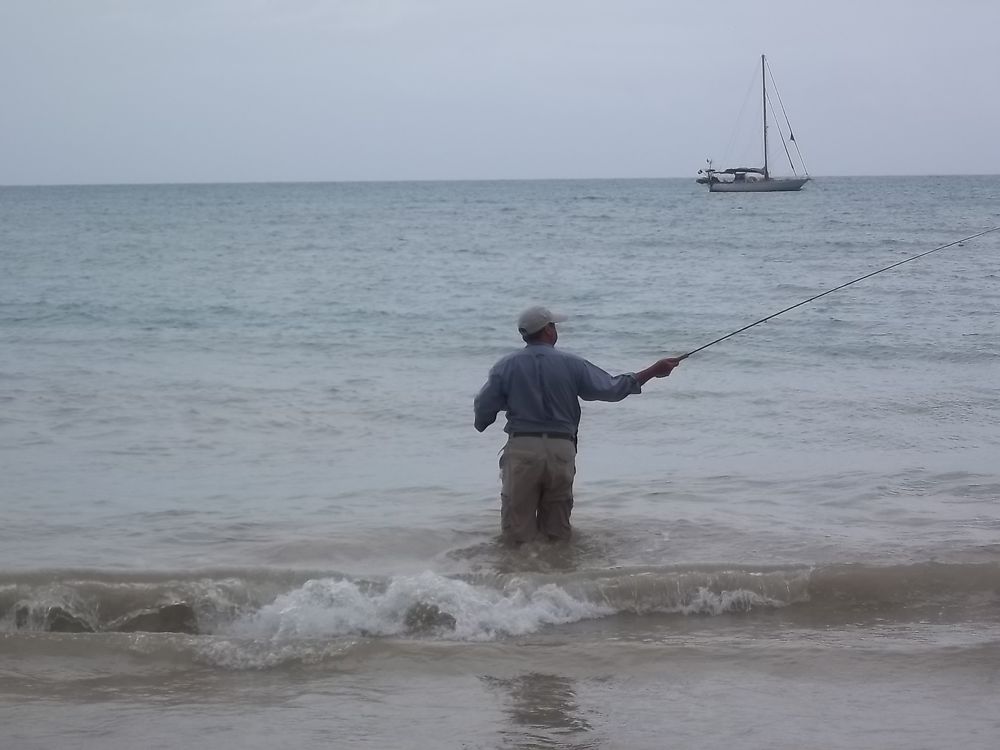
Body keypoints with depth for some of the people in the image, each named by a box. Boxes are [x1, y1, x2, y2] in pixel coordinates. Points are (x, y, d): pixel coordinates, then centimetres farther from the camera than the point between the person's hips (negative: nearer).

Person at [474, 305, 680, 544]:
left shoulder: (506, 366, -1)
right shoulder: (571, 364, 0)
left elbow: (484, 407, -1)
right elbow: (612, 389, 3)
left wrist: (481, 423, 24)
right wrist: (655, 371, 13)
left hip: (521, 448, -1)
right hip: (562, 451, 1)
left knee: (518, 533, 1)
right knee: (558, 532, 13)